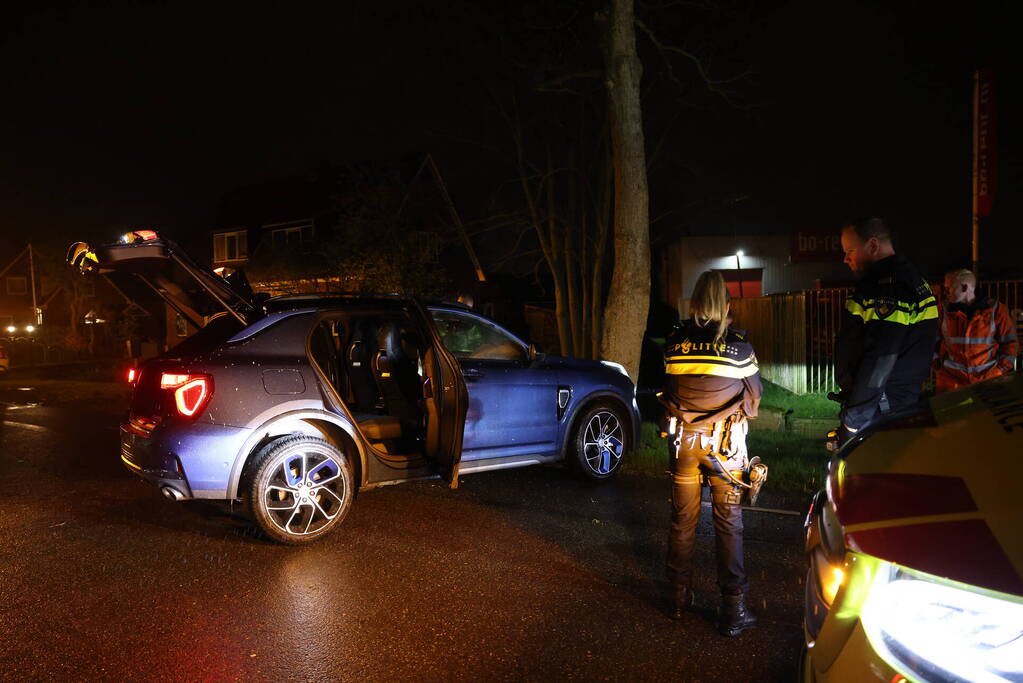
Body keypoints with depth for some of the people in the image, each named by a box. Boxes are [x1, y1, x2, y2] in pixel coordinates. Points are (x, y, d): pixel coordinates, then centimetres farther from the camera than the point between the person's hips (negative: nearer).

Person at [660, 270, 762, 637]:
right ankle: (733, 609, 10)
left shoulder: (674, 343, -6)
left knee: (682, 520, 13)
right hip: (724, 442, -2)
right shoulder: (739, 347, -10)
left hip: (683, 439, 2)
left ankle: (679, 597, 25)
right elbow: (754, 395, 4)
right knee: (729, 523, 6)